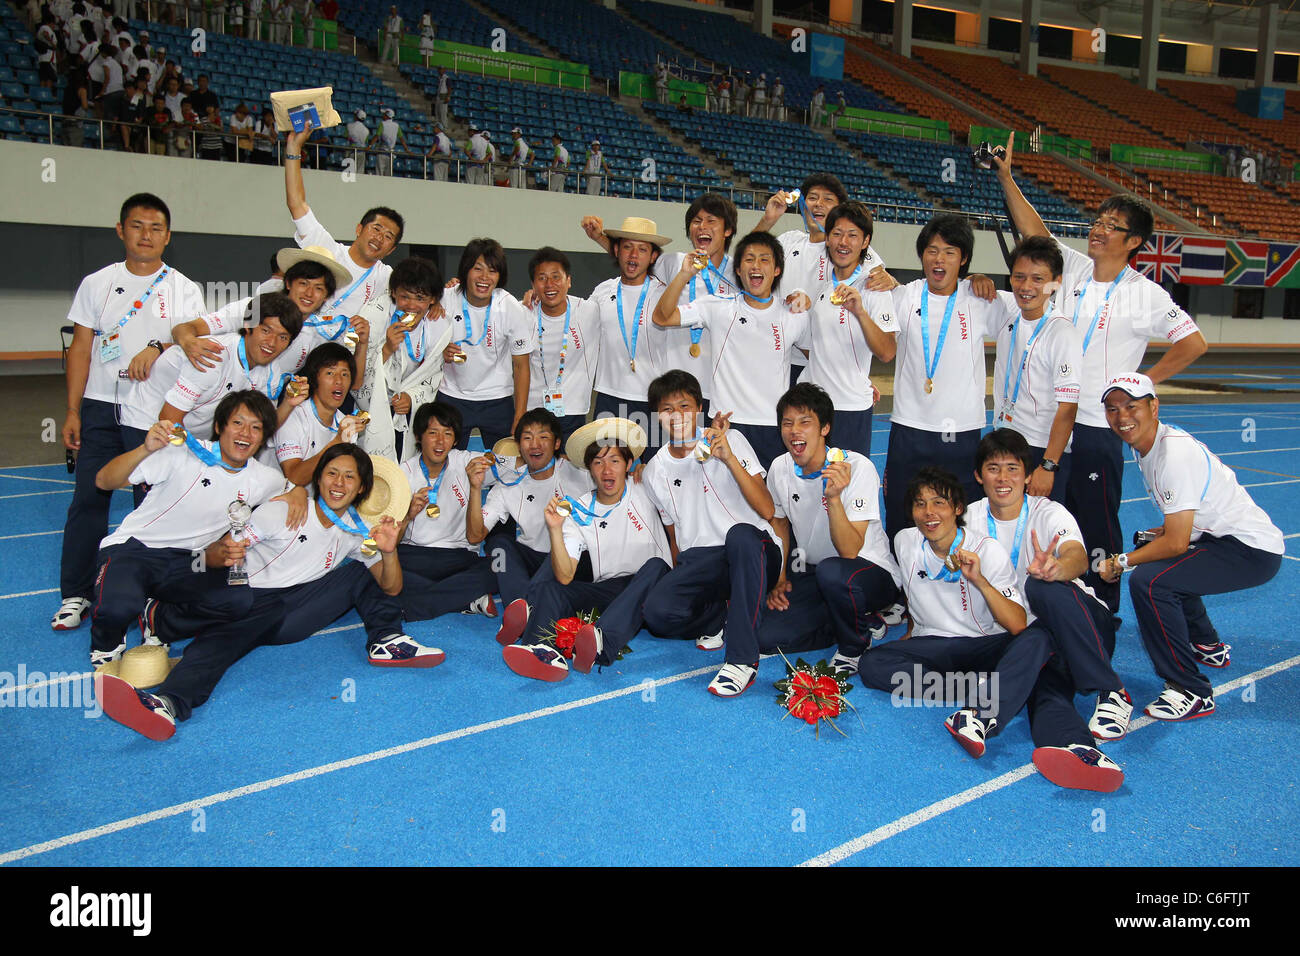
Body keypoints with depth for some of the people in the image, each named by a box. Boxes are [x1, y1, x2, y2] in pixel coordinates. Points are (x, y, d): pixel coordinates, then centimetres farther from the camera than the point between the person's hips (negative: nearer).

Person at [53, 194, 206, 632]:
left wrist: (157, 348, -25)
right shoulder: (96, 284, 9)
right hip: (102, 408, 1)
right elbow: (80, 349, 9)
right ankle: (76, 593, 10)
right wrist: (72, 410, 3)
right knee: (88, 497, 0)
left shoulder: (184, 290, 5)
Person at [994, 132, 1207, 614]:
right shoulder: (1073, 267, 4)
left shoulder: (1145, 294, -7)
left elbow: (1193, 343, -2)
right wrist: (1005, 177, -8)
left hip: (1097, 426, -5)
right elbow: (1033, 229, 0)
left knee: (1096, 527, 2)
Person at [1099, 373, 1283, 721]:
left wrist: (1121, 562, -15)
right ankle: (1207, 647, 46)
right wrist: (1164, 531, 12)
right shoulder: (1146, 445, 3)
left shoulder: (1176, 454, -25)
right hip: (1222, 536, 11)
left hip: (1253, 550, -11)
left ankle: (1192, 692, -15)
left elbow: (1177, 543, -24)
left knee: (1148, 581, -26)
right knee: (1152, 555, 31)